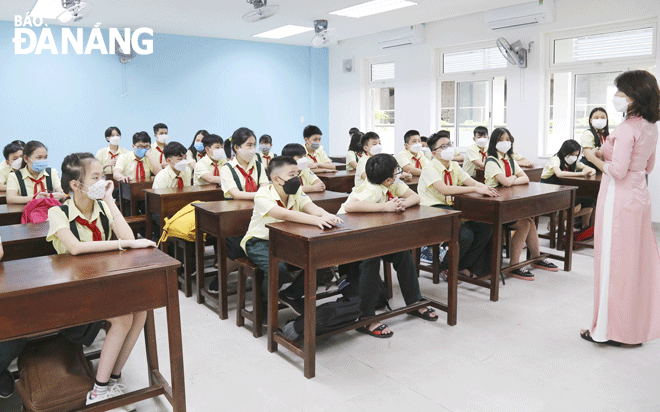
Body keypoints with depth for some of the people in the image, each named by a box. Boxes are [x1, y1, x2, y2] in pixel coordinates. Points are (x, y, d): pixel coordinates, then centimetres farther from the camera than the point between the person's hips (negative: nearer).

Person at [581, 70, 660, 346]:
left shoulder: (627, 128, -18)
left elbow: (618, 170, -22)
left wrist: (594, 158, -6)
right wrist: (608, 152, 18)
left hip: (619, 199, -9)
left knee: (613, 263, 0)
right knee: (637, 262, 16)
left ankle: (608, 330, 11)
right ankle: (638, 324, 28)